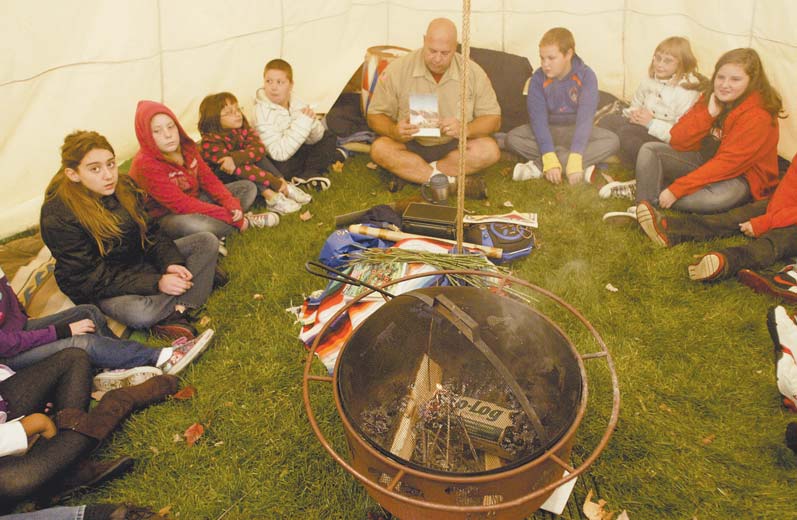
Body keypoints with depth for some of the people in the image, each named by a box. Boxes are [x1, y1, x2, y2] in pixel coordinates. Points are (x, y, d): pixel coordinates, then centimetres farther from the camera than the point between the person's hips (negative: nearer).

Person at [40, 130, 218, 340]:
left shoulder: (123, 187, -5)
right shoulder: (57, 218, -22)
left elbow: (150, 232, 3)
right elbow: (92, 278, -22)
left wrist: (170, 263, -18)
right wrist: (157, 283, -29)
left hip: (140, 263, 7)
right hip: (100, 289, -7)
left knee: (207, 241, -8)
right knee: (140, 314, -40)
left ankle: (173, 313, -23)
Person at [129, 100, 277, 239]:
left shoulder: (186, 145, -4)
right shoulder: (145, 165, -24)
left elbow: (207, 178, -1)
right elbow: (182, 204, -29)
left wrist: (231, 203, -20)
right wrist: (229, 216, -28)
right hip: (168, 217, -7)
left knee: (247, 187, 4)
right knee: (192, 225, -42)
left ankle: (216, 223, -20)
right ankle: (244, 220, -15)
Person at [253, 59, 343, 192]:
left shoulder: (295, 103, -7)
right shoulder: (262, 112, -24)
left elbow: (315, 138, -3)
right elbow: (279, 153, -34)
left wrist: (311, 123, -27)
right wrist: (302, 123, -34)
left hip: (296, 150, 7)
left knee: (328, 138, 4)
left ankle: (308, 175, -14)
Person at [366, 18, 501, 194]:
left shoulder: (473, 72, -5)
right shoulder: (397, 70, -8)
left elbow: (493, 119, -3)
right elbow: (375, 116, -4)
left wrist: (465, 129, -25)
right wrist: (394, 131, -28)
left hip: (454, 147, 1)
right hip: (410, 145, 0)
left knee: (490, 150, -27)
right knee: (380, 149, -31)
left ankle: (409, 172, -22)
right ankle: (454, 182, -29)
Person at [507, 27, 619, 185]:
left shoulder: (586, 76, -16)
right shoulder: (538, 78, -14)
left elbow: (585, 117, -26)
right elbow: (538, 118, -23)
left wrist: (575, 160, -40)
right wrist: (549, 158, -38)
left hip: (576, 131, 0)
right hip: (548, 131, 0)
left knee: (612, 140, -27)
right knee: (512, 138, -26)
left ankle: (538, 166, -33)